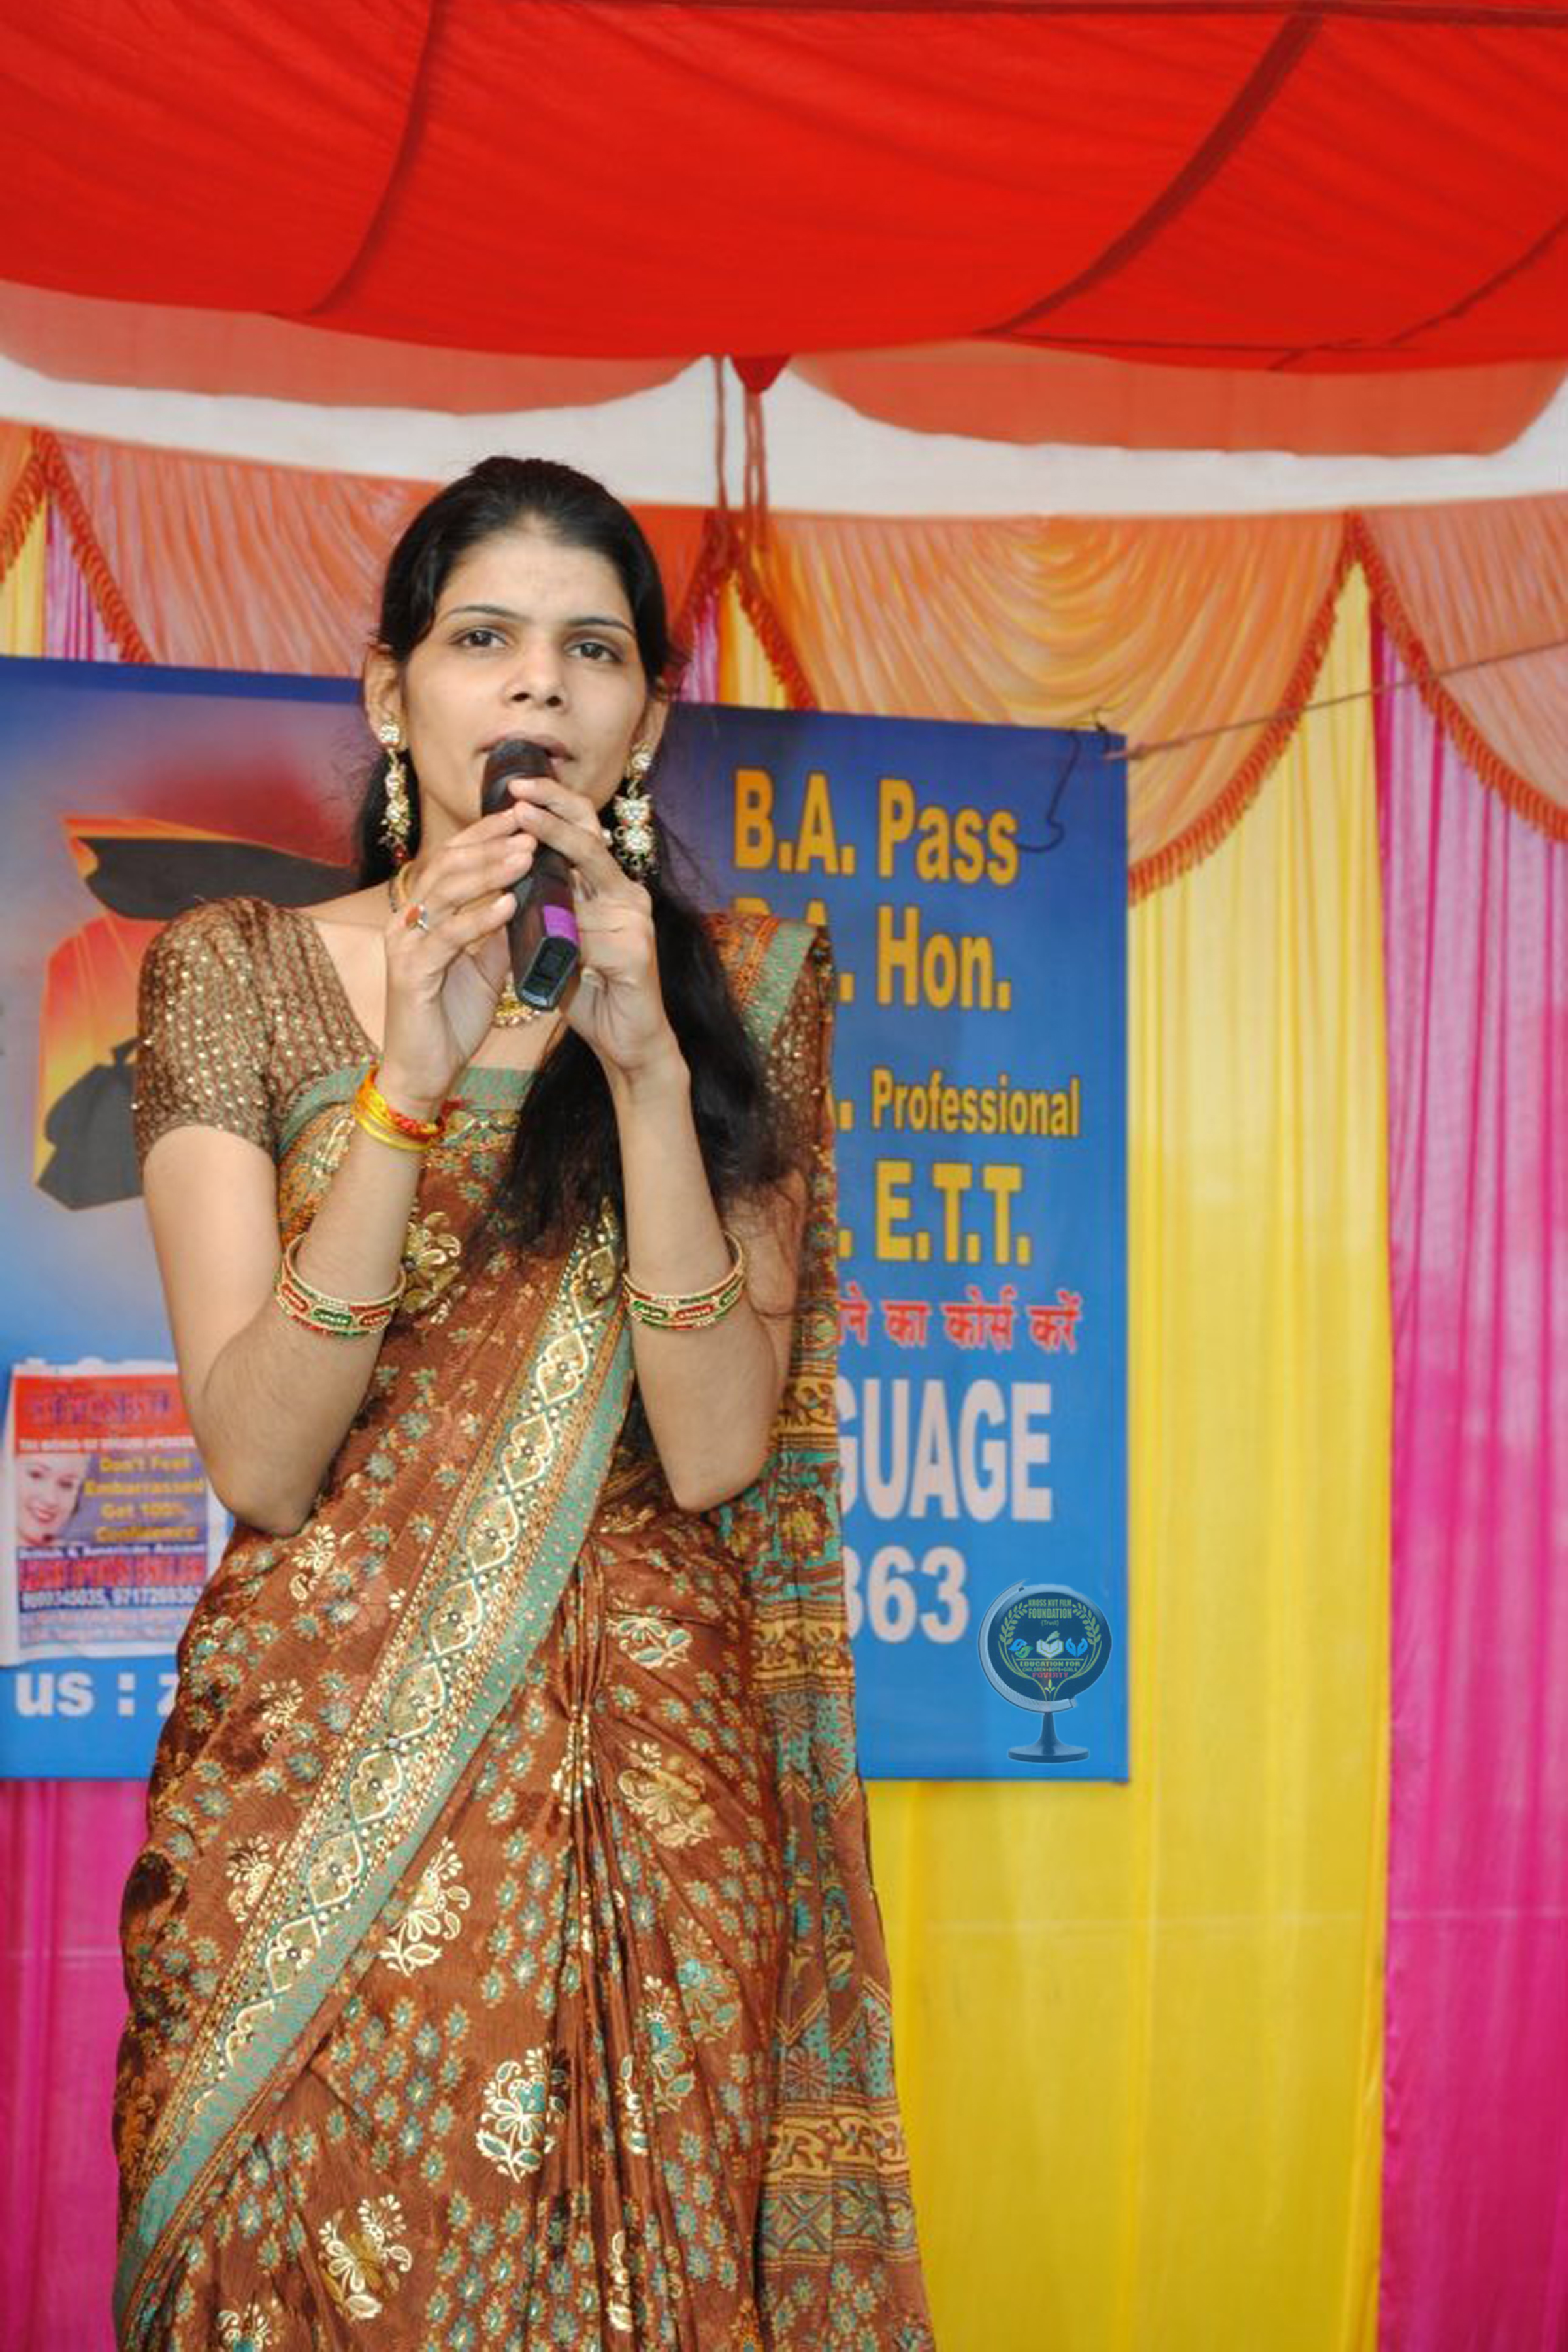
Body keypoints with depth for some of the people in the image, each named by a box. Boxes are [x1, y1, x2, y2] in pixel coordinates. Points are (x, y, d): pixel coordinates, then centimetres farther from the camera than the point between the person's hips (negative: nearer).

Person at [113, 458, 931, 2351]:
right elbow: (259, 1462, -10)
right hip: (315, 1775, 0)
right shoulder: (238, 972, 0)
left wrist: (640, 1058, -18)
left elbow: (715, 1452, -8)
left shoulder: (740, 987, 3)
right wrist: (410, 1077, -20)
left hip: (650, 1779, 1)